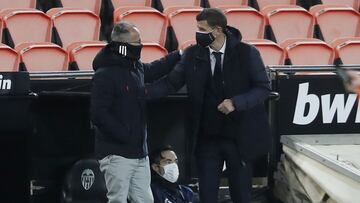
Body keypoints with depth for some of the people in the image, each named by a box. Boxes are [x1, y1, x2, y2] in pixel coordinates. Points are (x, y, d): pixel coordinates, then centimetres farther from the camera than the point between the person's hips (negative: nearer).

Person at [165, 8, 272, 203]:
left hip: (239, 137, -2)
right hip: (207, 138, 2)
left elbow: (263, 88, -7)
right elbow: (171, 83, -5)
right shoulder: (192, 54, -1)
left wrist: (236, 103, -21)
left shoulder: (247, 53, -8)